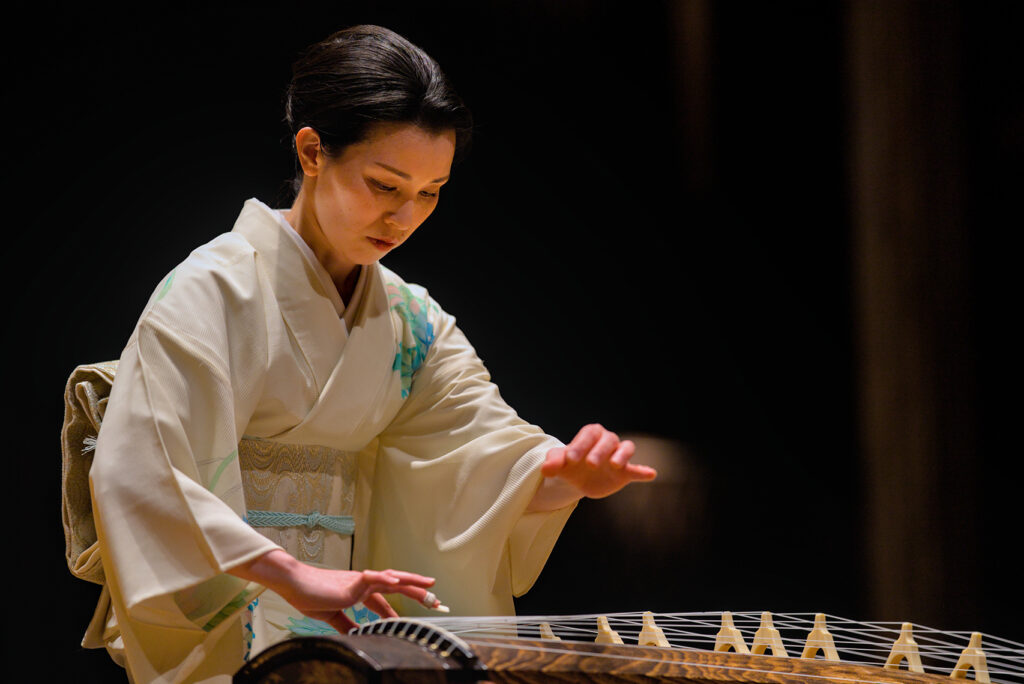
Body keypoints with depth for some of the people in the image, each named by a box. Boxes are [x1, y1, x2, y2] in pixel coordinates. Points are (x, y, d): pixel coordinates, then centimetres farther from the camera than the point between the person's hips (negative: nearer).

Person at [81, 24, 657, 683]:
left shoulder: (411, 320, 14)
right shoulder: (217, 289, -7)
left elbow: (485, 445, 5)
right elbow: (139, 474, -17)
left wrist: (569, 474, -18)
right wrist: (293, 576, -23)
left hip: (346, 625, 6)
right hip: (221, 618, -5)